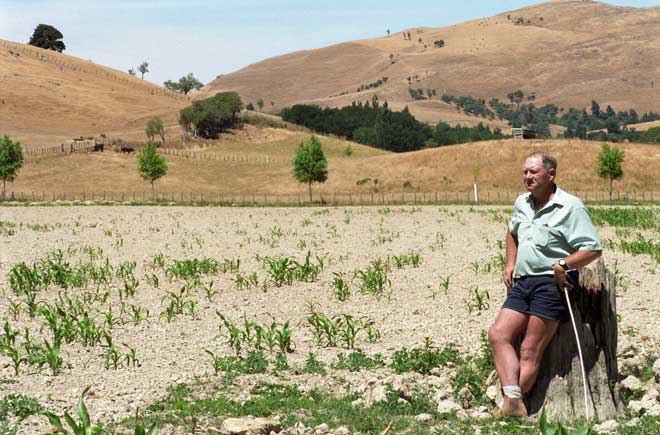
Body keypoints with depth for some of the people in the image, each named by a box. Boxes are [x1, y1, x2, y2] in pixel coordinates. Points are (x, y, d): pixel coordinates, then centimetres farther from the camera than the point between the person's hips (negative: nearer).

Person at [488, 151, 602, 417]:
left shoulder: (570, 206, -7)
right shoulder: (522, 203, 16)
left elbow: (593, 249, -11)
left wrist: (563, 265, -21)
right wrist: (510, 263, 24)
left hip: (553, 284, -8)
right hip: (522, 283, 8)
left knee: (530, 352, -9)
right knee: (498, 334, -9)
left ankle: (509, 406, -10)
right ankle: (513, 400, -19)